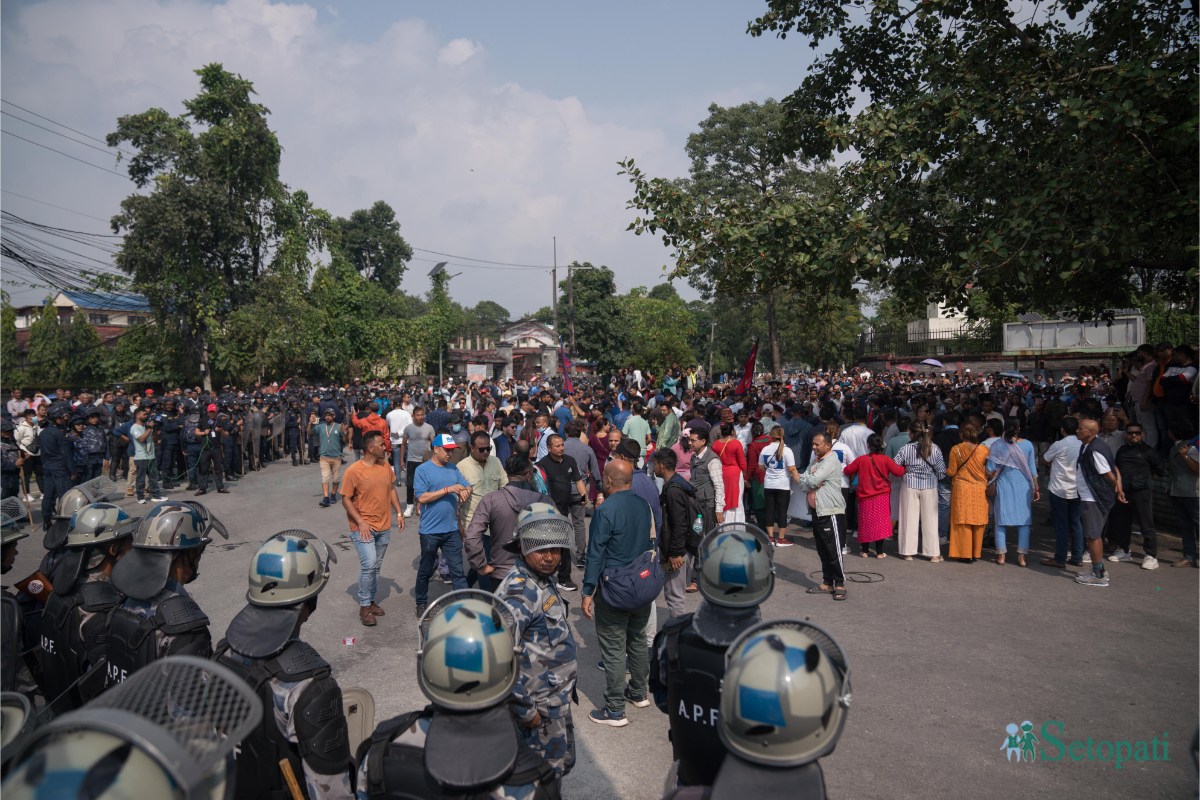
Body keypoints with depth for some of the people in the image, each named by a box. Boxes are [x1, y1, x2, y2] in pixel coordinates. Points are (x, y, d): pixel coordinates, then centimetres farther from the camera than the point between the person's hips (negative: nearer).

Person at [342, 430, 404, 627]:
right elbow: (346, 500, -11)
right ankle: (364, 606, 1)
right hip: (364, 527, -6)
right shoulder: (353, 471, -15)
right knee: (368, 564, -14)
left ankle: (371, 600, 29)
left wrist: (399, 512, 7)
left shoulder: (385, 466, 2)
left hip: (384, 527, 6)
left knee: (376, 566, 13)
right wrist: (361, 522, -18)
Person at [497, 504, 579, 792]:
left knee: (564, 762, 25)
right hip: (540, 706, -9)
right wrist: (524, 710, -23)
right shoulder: (519, 591, -27)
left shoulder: (543, 579, 3)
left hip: (557, 698, 9)